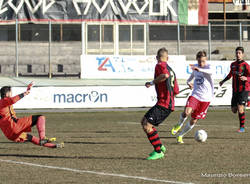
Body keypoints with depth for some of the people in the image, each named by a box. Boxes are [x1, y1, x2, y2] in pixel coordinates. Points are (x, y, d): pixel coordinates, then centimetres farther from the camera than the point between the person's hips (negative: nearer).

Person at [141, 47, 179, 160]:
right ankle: (160, 147, 21)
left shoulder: (160, 65, -4)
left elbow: (165, 75, -28)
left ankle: (158, 152, -10)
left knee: (147, 126, -14)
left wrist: (152, 82, -17)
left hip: (163, 104, -10)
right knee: (144, 121, 18)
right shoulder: (171, 69, 22)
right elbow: (176, 91, 20)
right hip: (169, 104, 10)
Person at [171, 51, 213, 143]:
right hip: (195, 95, 2)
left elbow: (210, 72, -36)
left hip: (206, 98, -2)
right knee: (186, 112, -26)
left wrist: (199, 69, -55)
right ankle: (179, 125, 4)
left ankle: (180, 136, 21)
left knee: (194, 120, 2)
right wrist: (188, 81, 11)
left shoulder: (208, 67, -10)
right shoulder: (195, 67, 6)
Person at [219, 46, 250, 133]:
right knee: (234, 110, 5)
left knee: (240, 108, -19)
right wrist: (223, 81, 30)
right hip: (235, 90, 6)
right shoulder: (233, 64, 9)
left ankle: (242, 127, -5)